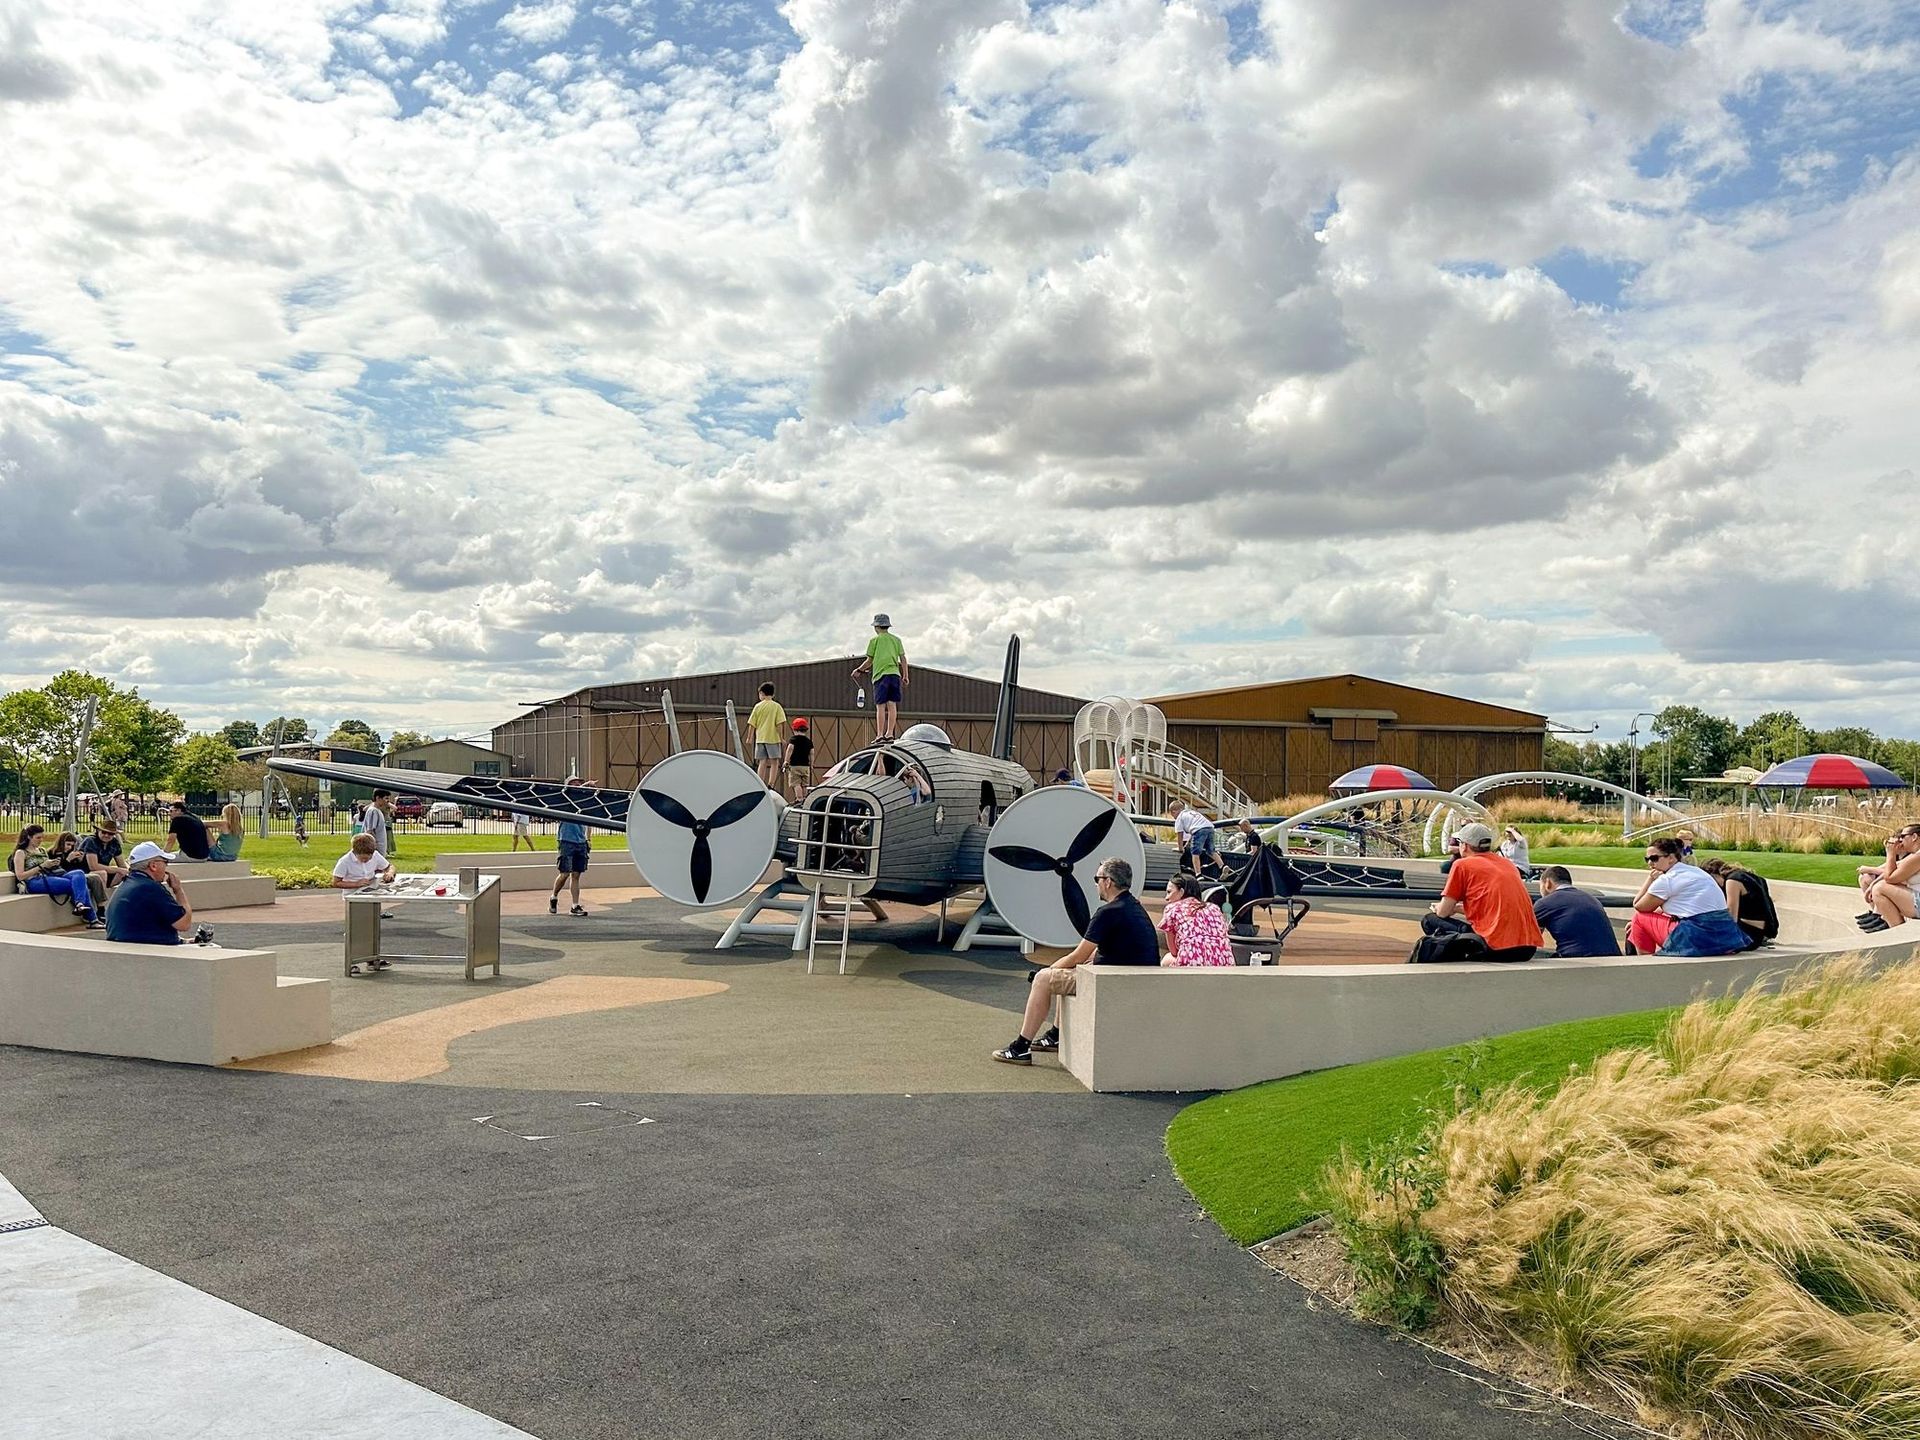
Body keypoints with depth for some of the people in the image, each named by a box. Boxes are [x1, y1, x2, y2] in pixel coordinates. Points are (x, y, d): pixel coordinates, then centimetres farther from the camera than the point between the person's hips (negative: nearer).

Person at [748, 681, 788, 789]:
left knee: (762, 763, 7)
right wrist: (782, 738, -3)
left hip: (760, 738, 3)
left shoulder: (758, 706, 5)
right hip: (773, 738, -3)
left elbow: (752, 724, 5)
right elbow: (779, 724, -8)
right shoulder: (777, 706, -1)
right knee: (774, 762, 2)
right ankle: (771, 785, -8)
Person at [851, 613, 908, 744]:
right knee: (892, 705, 4)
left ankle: (880, 735, -11)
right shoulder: (896, 639, 13)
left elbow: (869, 661, 4)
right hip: (895, 674, 4)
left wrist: (858, 670, 19)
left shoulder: (874, 640, 3)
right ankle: (890, 733, 2)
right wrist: (905, 676, 14)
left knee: (880, 706, -5)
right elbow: (903, 659, 9)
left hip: (881, 674, -3)